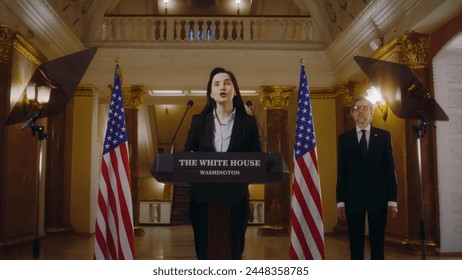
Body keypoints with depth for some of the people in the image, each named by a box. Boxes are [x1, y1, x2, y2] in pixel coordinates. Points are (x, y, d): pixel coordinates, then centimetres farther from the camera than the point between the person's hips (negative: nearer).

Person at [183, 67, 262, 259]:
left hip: (236, 198, -1)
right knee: (204, 251, 8)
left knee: (234, 251, 8)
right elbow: (186, 154, 6)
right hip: (203, 197, 1)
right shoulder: (198, 120, 6)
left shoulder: (248, 122, 2)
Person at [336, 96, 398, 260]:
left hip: (378, 197, 0)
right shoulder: (344, 138, 6)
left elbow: (390, 169, 3)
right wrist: (340, 201, -2)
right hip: (353, 198, 0)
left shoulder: (383, 136, 6)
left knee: (378, 243, 7)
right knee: (356, 244, 6)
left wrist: (392, 200, -3)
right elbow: (341, 171, 3)